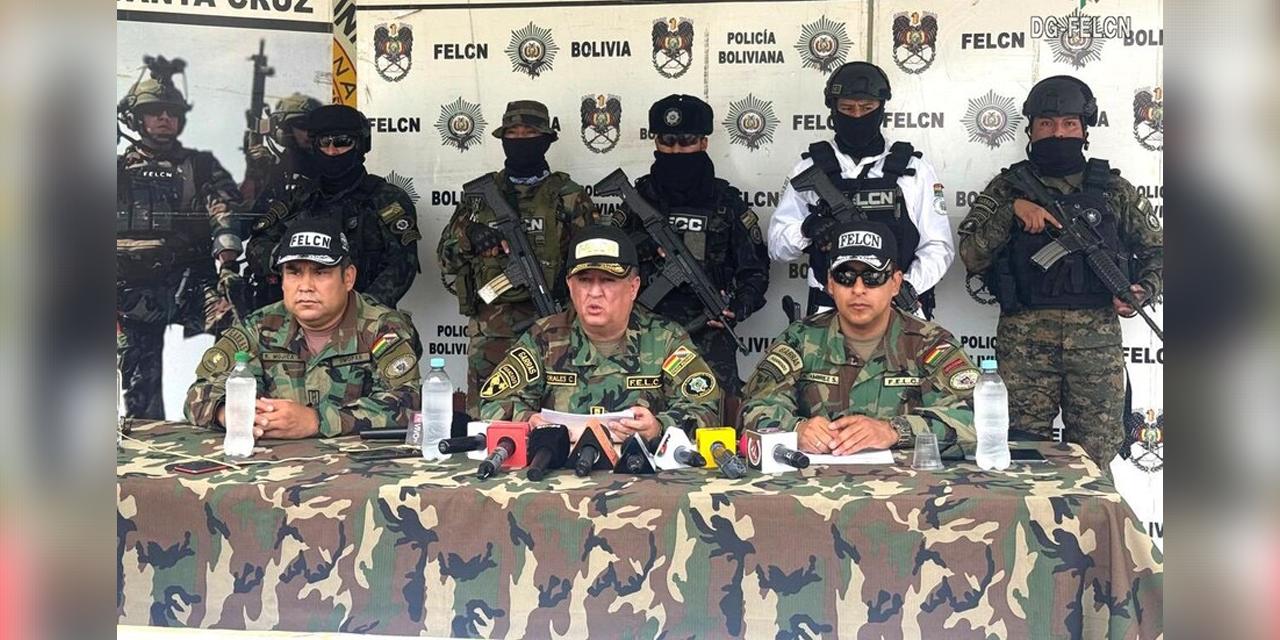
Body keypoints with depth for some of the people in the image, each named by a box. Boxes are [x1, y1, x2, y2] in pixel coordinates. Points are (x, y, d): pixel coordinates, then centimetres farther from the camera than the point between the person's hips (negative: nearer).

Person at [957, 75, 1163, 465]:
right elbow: (971, 256, -1)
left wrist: (1144, 289, -2)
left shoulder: (1114, 190, 13)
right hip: (1024, 341, -1)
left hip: (1098, 340, 1)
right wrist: (1013, 210, -12)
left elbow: (1155, 250, 18)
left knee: (1093, 461, 3)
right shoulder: (1007, 188, 9)